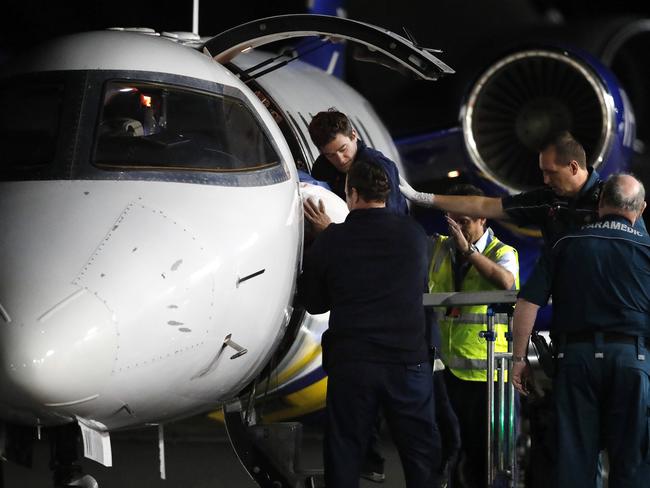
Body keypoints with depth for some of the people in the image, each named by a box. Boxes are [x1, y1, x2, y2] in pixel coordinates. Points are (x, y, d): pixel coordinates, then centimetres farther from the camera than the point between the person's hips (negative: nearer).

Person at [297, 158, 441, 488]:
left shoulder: (330, 241, -3)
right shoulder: (414, 235, 0)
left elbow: (313, 303, 8)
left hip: (350, 362, 0)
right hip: (408, 359, 1)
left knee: (344, 458, 7)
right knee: (422, 455, 6)